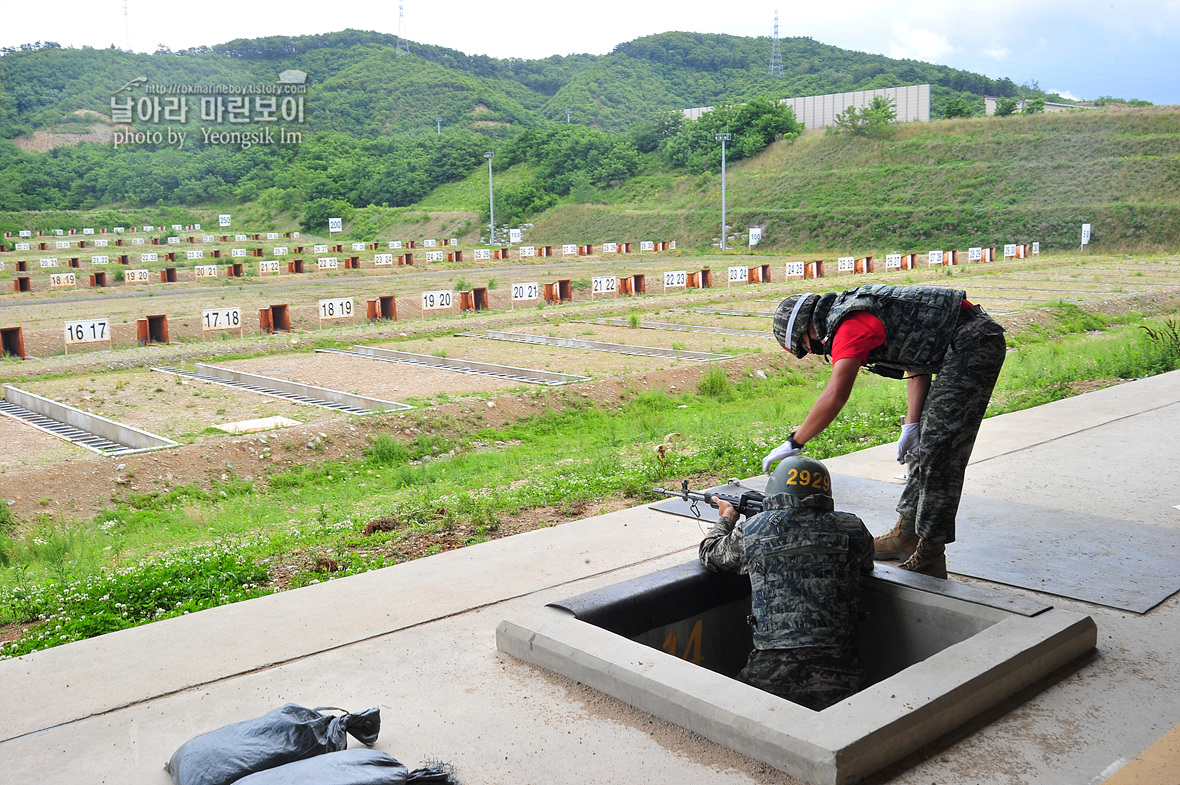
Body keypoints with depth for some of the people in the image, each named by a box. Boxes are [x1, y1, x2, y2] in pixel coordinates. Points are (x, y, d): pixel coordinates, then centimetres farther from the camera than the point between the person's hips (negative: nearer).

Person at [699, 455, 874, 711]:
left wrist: (726, 517, 43)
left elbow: (710, 553, 23)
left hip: (772, 673, -1)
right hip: (839, 674, 2)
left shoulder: (752, 530, 2)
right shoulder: (852, 529, 5)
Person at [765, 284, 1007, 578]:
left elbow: (835, 396, -23)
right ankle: (907, 534, 23)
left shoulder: (850, 325, -14)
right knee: (928, 441, 15)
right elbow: (916, 365, 16)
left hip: (973, 342, -11)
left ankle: (930, 557, -3)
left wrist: (794, 443, -14)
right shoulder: (859, 308, 16)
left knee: (939, 449, -8)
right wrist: (911, 425, 9)